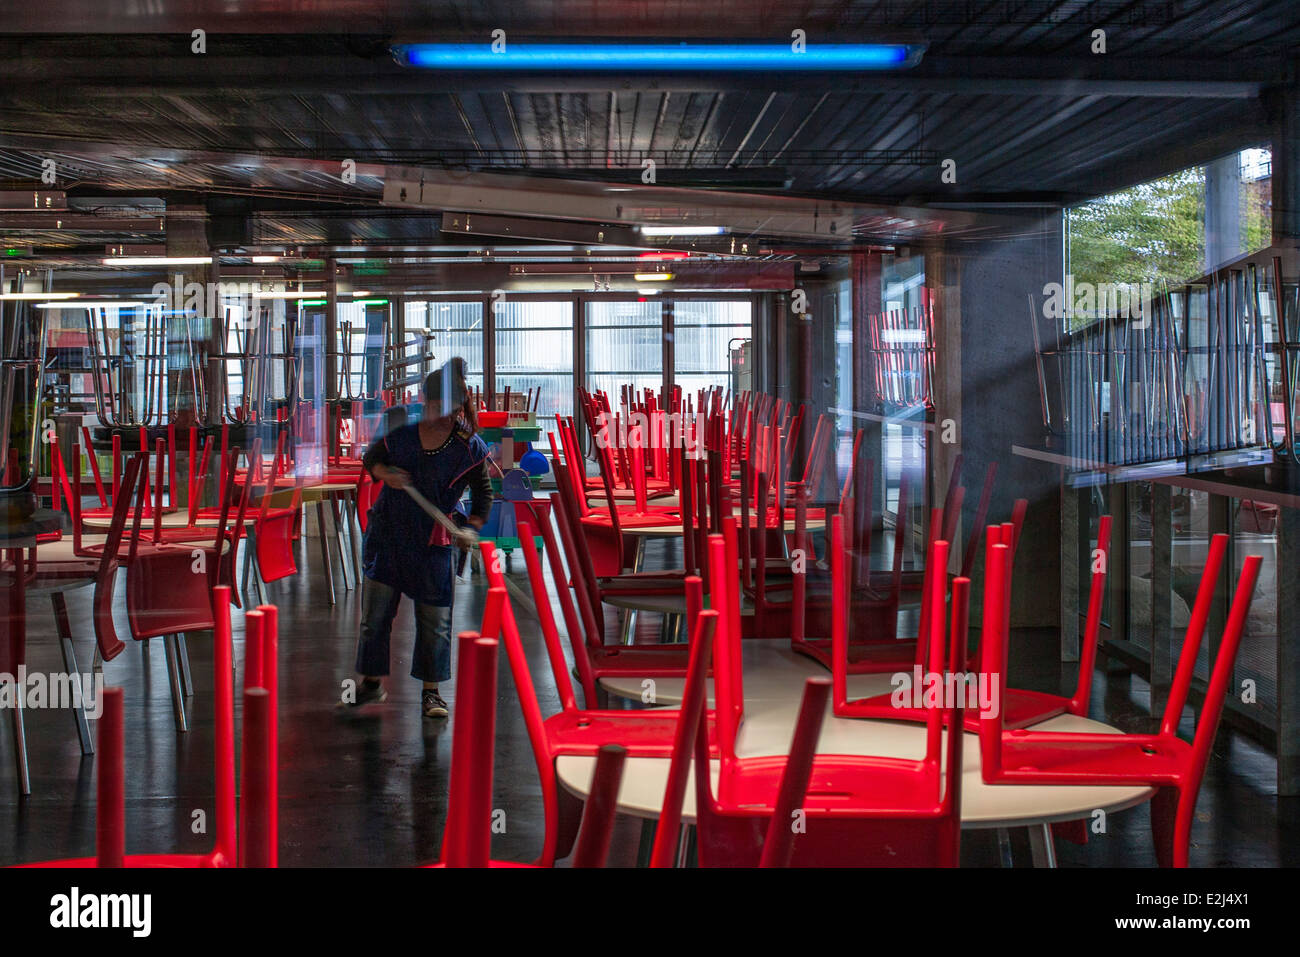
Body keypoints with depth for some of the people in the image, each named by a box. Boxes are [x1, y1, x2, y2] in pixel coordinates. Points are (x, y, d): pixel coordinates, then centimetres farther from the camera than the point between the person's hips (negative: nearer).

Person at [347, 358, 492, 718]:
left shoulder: (469, 447, -9)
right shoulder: (402, 428, -3)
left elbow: (483, 493, 3)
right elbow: (371, 458, 11)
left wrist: (472, 526, -12)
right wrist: (385, 473, -10)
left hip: (433, 539, -2)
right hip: (388, 530, 2)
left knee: (434, 616, 2)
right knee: (375, 610, 6)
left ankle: (431, 691, 15)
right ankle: (371, 683, 20)